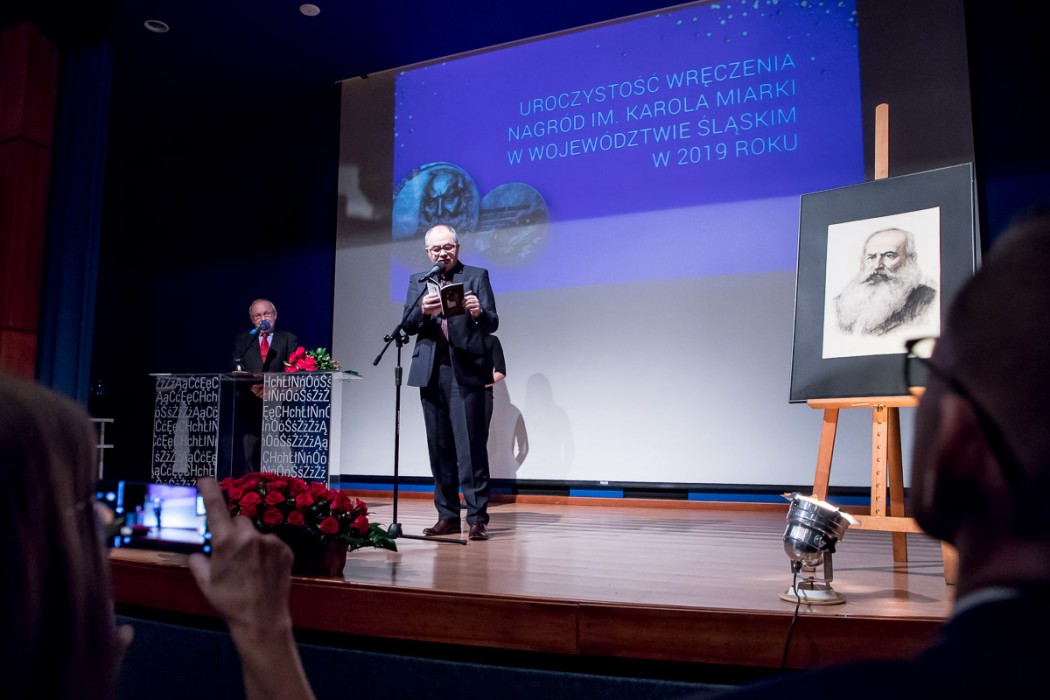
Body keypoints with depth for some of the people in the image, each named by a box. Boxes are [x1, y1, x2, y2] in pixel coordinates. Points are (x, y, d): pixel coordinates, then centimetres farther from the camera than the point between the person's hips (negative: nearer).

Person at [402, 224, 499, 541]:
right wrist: (423, 310, -16)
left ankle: (477, 517, -5)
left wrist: (479, 312, -25)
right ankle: (447, 515, 13)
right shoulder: (417, 281, 16)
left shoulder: (477, 276, 6)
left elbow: (492, 324, -2)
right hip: (431, 371, 4)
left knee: (471, 445, -8)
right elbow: (407, 326, 5)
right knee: (440, 447, 6)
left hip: (466, 370, -3)